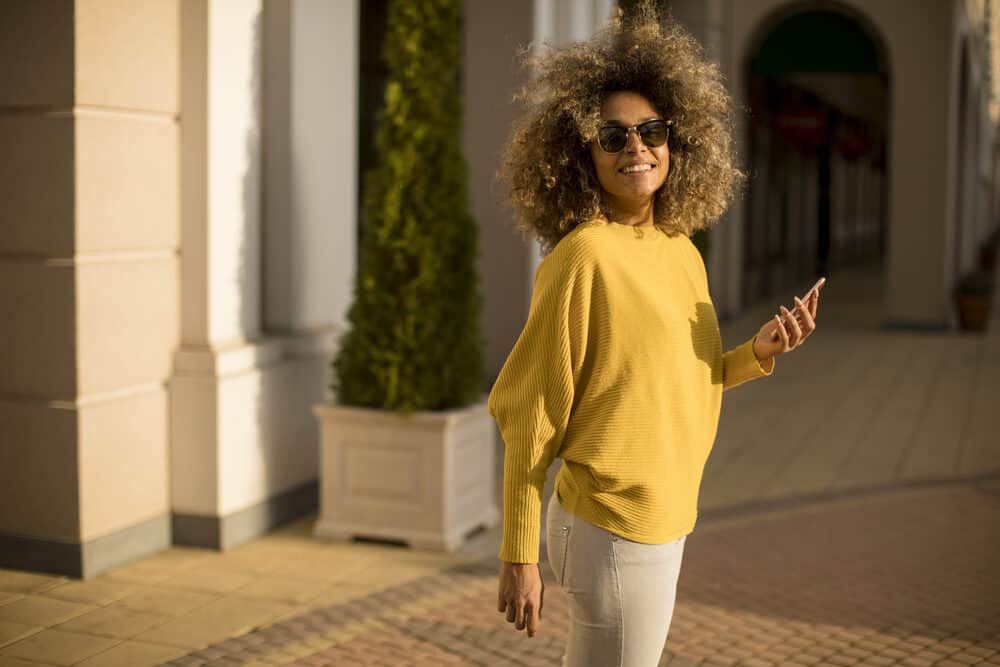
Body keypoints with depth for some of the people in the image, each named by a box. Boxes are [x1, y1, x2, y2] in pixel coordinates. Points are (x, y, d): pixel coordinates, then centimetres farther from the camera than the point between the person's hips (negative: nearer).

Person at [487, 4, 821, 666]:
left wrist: (759, 353, -3)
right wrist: (520, 557, -14)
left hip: (663, 518, 8)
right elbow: (530, 418, -15)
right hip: (615, 530, -8)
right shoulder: (584, 254, -17)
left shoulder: (682, 250, 6)